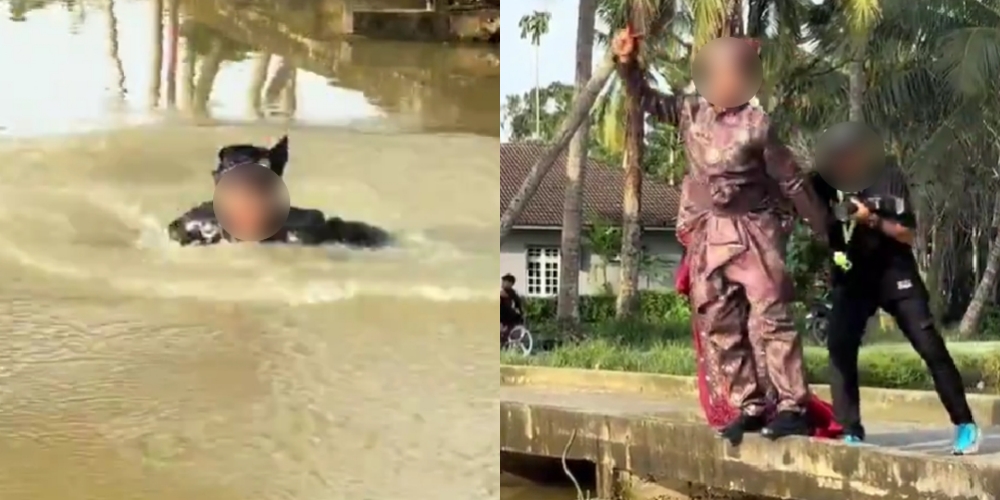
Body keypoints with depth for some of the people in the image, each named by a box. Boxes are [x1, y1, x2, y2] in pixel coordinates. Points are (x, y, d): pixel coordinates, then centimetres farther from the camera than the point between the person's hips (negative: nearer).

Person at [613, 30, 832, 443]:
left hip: (754, 230, -6)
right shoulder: (691, 113, 2)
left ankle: (792, 407, -8)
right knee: (718, 324, 5)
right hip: (707, 233, 6)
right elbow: (650, 100, 13)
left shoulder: (756, 124, -12)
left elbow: (792, 181, -7)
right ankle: (748, 407, 12)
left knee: (769, 317, -11)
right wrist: (626, 65, -4)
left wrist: (822, 229, -3)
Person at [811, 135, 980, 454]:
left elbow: (907, 234, -11)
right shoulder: (826, 179, -7)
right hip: (851, 275, 2)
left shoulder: (888, 175, -13)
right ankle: (850, 432, -8)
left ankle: (965, 424, 4)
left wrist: (873, 220, -26)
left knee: (929, 346, -6)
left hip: (893, 271, -2)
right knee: (839, 347, -14)